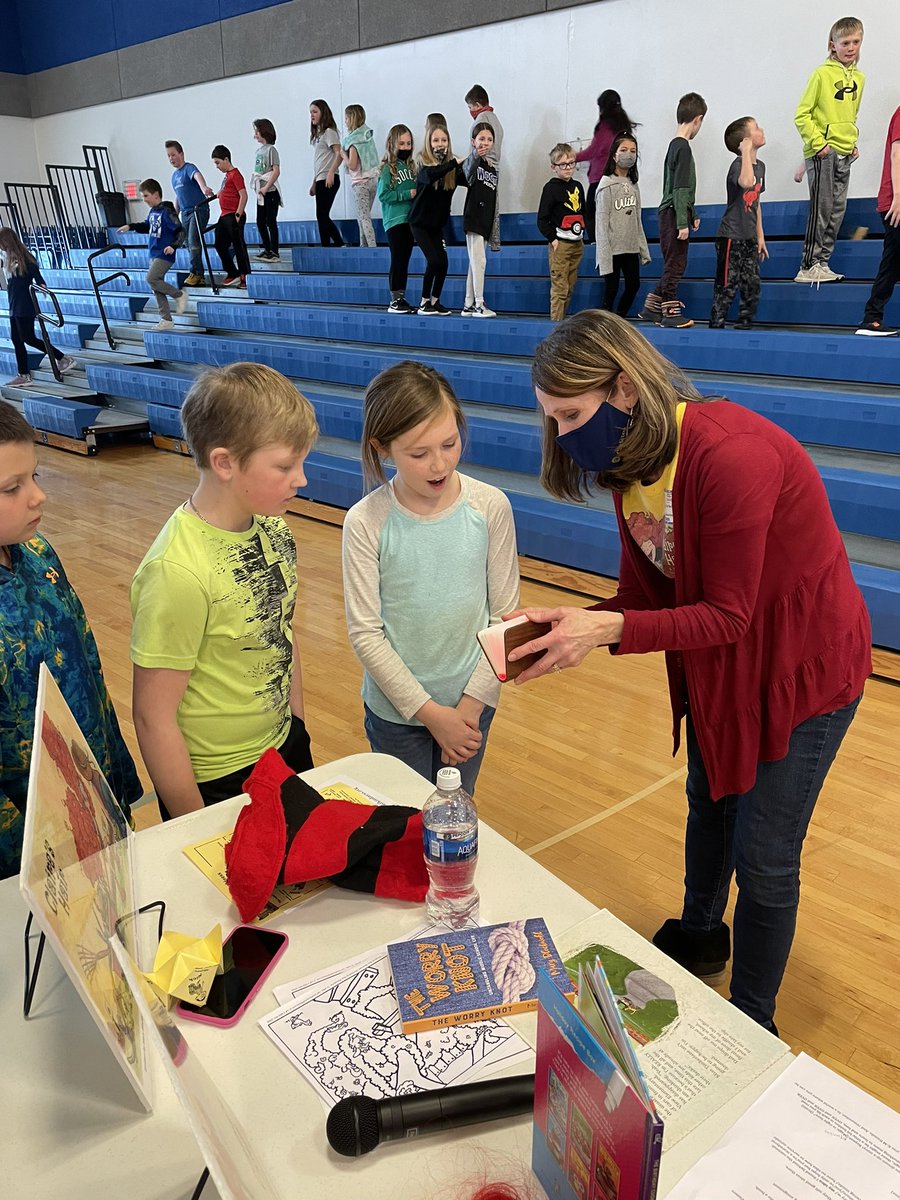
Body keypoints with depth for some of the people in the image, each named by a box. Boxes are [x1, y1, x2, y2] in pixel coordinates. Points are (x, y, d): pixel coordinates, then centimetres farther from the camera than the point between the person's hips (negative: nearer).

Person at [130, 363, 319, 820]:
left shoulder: (273, 527, -7)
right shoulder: (179, 572, -28)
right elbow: (154, 719, -21)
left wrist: (298, 727, 13)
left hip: (285, 747, 7)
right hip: (215, 783, -7)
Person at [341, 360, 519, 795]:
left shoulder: (490, 507, -11)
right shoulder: (366, 523, -16)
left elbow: (505, 615, -5)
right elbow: (365, 633, -13)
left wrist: (473, 702, -8)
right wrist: (429, 712, -13)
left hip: (472, 702, 2)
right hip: (395, 710, -1)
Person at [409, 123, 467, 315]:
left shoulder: (452, 168, 0)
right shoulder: (424, 163, -12)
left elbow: (470, 181, -11)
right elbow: (431, 176, -35)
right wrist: (455, 162, -42)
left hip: (437, 224, 4)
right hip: (420, 222, -4)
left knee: (443, 262, -5)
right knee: (434, 260, -14)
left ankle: (435, 301, 11)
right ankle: (424, 303, -1)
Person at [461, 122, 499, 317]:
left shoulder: (492, 167, 14)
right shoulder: (472, 162, -4)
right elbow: (469, 170, -30)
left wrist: (495, 229, 16)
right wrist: (475, 156, -52)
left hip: (486, 221, 7)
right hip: (473, 218, -7)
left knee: (475, 262, 10)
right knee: (478, 261, -11)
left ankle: (468, 305, 15)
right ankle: (478, 304, -9)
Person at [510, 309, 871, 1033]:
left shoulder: (731, 455, -33)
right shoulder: (632, 461, -6)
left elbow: (725, 617, -29)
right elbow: (644, 593, -5)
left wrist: (609, 628, -38)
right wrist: (573, 624, -22)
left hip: (804, 667, -8)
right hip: (715, 662, 8)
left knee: (763, 859, 4)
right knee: (709, 804, 25)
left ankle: (751, 1025, 30)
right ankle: (700, 938, 53)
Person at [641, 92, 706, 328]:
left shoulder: (675, 145, 16)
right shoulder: (683, 147, -13)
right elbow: (680, 189, -17)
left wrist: (692, 215, 26)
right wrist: (683, 222, -18)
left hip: (670, 214, 9)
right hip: (674, 214, -9)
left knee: (673, 265, 13)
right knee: (675, 264, -5)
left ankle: (651, 307, 16)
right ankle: (671, 312, -1)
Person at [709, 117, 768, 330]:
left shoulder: (760, 166, 13)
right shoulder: (738, 165, -12)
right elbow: (747, 182, -38)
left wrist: (760, 237, 19)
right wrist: (746, 152, -26)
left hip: (749, 238, 8)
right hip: (731, 237, -8)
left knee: (752, 285, 7)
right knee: (727, 285, -6)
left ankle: (744, 324, 15)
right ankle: (716, 325, 1)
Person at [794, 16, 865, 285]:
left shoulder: (859, 78, 14)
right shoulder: (822, 74, -5)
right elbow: (802, 115, -8)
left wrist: (854, 144, 11)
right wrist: (818, 142, -15)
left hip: (844, 154, 7)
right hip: (822, 153, -7)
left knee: (837, 212, 5)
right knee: (821, 211, -9)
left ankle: (822, 263, 11)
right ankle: (808, 267, -5)